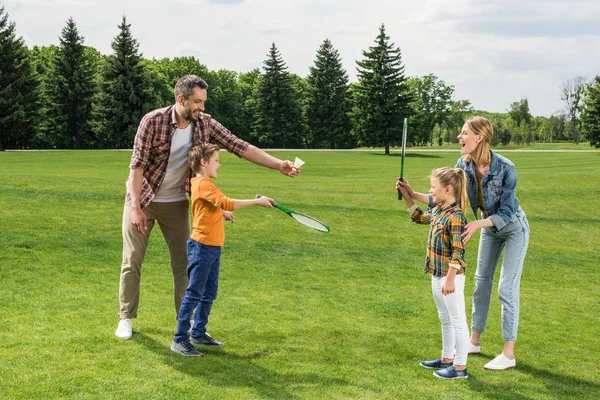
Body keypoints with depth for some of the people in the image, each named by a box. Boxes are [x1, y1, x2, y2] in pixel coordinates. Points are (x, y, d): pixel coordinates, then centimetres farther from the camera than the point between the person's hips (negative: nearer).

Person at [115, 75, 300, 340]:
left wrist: (279, 165, -23)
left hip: (176, 203, 4)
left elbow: (241, 147, -12)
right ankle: (126, 318, 17)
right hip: (142, 199, -3)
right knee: (132, 260, 3)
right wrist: (136, 207, -21)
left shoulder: (205, 124, -10)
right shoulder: (153, 121, -21)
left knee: (183, 262, 3)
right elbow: (137, 166, -19)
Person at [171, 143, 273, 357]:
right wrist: (257, 201, -22)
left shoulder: (202, 183, 15)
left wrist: (222, 212, 18)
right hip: (202, 247, -10)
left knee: (209, 294, 16)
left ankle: (198, 333, 27)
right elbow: (226, 203, -27)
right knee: (194, 294, -6)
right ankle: (180, 340, -1)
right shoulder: (203, 184, -17)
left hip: (213, 247, 10)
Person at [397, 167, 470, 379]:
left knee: (457, 321, 1)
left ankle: (460, 367, 9)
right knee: (445, 320, 20)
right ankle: (447, 359, 33)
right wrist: (406, 196, 21)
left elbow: (458, 252, -24)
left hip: (450, 277, -10)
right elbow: (420, 217, 27)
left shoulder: (455, 216, -22)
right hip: (437, 275, 10)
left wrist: (450, 279, -24)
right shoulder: (438, 211, 6)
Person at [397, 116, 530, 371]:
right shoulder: (464, 165, -15)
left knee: (507, 288, -7)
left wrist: (477, 224, -43)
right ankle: (474, 341, 26)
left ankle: (508, 354, 0)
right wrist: (414, 195, -21)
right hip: (490, 228, 6)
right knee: (481, 283, 13)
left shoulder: (506, 168, -32)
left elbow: (506, 212, -30)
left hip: (514, 228, -6)